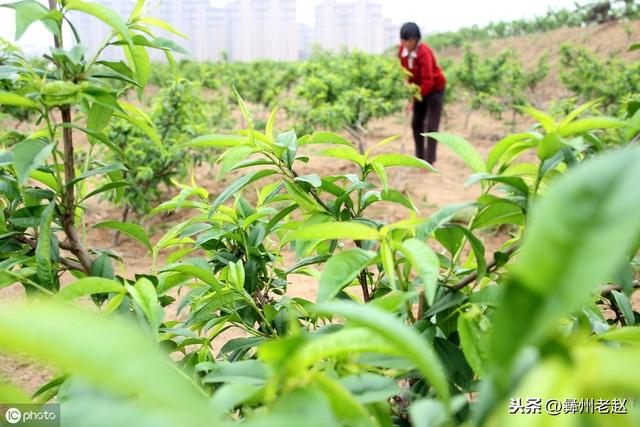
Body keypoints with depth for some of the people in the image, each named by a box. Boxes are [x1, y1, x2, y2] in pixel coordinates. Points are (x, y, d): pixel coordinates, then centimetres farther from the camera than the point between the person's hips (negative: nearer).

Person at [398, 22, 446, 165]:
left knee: (431, 126, -7)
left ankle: (430, 162, -3)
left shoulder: (424, 52, -29)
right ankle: (419, 157, 18)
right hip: (420, 89, 7)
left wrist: (413, 99, -29)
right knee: (416, 123, 8)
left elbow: (428, 80, -31)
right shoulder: (402, 51, -11)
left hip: (435, 88, -7)